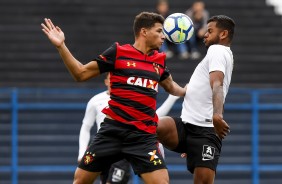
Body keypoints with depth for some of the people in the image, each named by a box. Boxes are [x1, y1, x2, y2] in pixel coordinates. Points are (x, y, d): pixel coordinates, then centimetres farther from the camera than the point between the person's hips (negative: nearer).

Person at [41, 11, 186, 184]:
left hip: (144, 135, 2)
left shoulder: (159, 60, 11)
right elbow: (81, 73, 3)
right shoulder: (118, 52, -1)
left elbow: (171, 87, 33)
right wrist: (61, 46, -5)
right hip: (113, 130, -2)